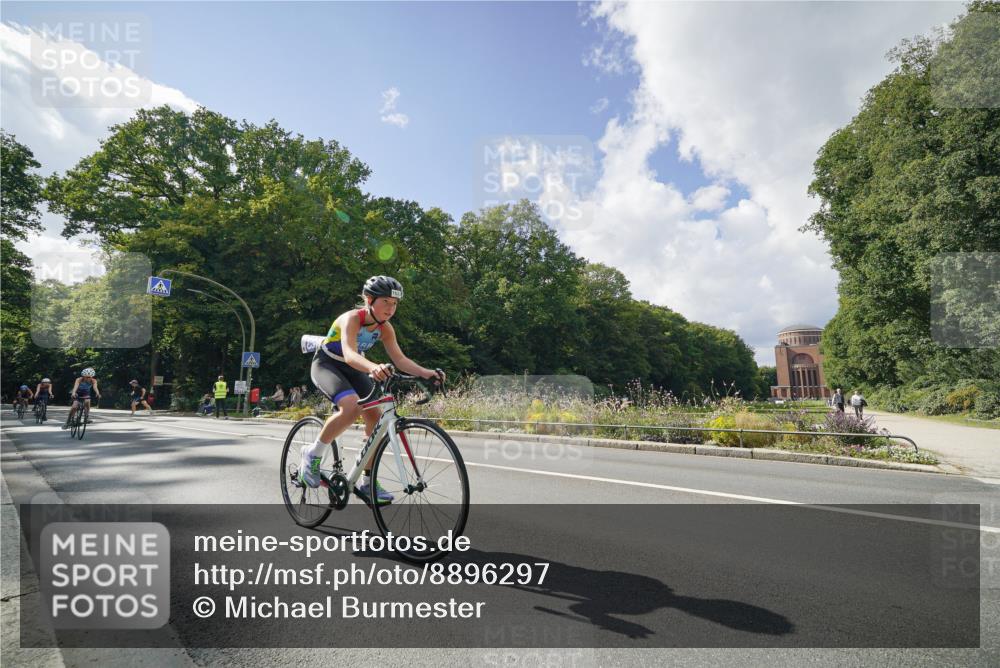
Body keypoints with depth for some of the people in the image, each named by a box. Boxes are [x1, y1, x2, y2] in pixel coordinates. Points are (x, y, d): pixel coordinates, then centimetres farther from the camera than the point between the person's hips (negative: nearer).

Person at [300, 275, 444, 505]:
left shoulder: (385, 328, -10)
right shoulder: (351, 319, -29)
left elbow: (400, 359, -16)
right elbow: (349, 354, -45)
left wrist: (426, 373, -32)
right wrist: (373, 368, -66)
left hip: (351, 370, 6)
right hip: (326, 364, -6)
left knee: (375, 416, -9)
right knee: (352, 406, -34)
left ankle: (368, 483, 3)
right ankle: (312, 454, -12)